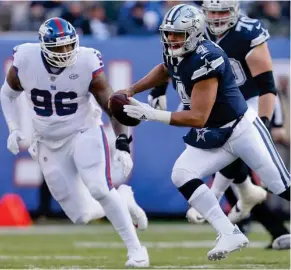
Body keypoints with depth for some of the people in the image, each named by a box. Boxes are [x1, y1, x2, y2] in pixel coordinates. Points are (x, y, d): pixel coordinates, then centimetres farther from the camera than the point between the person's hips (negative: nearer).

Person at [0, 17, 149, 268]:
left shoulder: (86, 64, -19)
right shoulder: (25, 61, -13)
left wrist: (122, 143, -24)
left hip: (83, 135, -2)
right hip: (50, 144, 3)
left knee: (99, 189, -28)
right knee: (80, 216, -2)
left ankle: (135, 248, -15)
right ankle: (122, 199, 29)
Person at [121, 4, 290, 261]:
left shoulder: (205, 59, -29)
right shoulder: (175, 54, -4)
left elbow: (198, 118, -29)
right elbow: (164, 71, 25)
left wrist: (151, 114, -30)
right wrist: (132, 91, 14)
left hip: (242, 130, -8)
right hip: (211, 138, 8)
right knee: (182, 175, -13)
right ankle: (230, 235, -10)